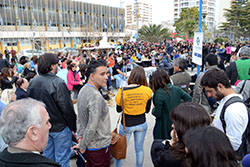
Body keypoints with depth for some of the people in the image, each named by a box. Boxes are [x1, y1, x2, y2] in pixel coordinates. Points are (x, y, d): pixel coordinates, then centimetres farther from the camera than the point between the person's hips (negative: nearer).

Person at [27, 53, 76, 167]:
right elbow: (67, 108, -22)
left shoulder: (32, 82, -2)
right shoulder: (57, 83, -23)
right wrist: (74, 127, -10)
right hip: (59, 127, -6)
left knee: (47, 155, 22)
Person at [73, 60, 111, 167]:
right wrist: (83, 146, -14)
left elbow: (79, 118, 6)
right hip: (99, 146, -8)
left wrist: (80, 137, 7)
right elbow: (92, 127, -28)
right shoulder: (96, 96, -28)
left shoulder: (83, 90, 2)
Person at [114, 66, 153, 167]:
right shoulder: (147, 91, -13)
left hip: (126, 125, -2)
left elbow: (118, 110, -2)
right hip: (141, 124, 2)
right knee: (139, 148, 18)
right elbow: (147, 110, -1)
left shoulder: (122, 92, -16)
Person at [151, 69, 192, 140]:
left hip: (164, 126, -6)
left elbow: (157, 113, -19)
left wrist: (153, 110, 1)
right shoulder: (176, 89, -4)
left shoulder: (159, 94, -22)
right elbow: (189, 99, 0)